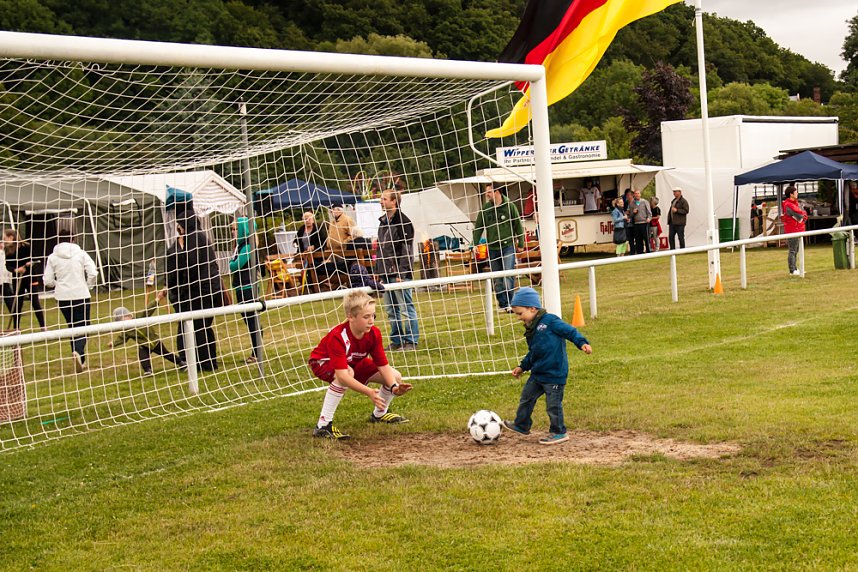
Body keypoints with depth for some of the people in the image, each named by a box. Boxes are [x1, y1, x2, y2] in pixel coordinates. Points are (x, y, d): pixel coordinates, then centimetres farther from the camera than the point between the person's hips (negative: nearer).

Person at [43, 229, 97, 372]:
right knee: (83, 326, 2)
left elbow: (48, 281, -1)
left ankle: (80, 360, 17)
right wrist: (87, 286, 6)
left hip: (62, 297, 2)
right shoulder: (81, 253, -2)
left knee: (72, 326, 16)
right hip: (81, 295, -2)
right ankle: (78, 351, -25)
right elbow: (93, 273, -11)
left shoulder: (53, 257, 2)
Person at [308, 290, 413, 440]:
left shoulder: (374, 334, -21)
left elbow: (383, 366, -17)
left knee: (395, 377, -5)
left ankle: (379, 414, 25)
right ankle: (323, 425, -35)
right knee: (348, 372, -41)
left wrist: (394, 387, -36)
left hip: (354, 362, 6)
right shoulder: (338, 337, -39)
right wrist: (369, 392, -56)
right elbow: (342, 376, -47)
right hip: (323, 363, -6)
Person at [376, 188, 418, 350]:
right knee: (391, 310, 12)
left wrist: (401, 273, -19)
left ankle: (411, 341, 1)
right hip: (386, 274, 9)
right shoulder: (383, 222, 17)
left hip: (400, 274, -9)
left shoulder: (403, 221, -9)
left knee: (406, 309, -4)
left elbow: (407, 250, -14)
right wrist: (379, 272, 16)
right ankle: (396, 340, 20)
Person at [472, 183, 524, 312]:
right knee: (497, 279, 5)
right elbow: (478, 228, 9)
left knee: (508, 274, -15)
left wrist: (520, 244, 4)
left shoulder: (509, 206, -2)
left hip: (508, 246, -3)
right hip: (492, 248, 3)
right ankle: (502, 304, 13)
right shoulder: (485, 208, 5)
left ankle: (509, 303, -12)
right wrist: (474, 245, 2)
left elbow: (518, 226, 3)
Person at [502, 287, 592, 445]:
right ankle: (521, 425, 35)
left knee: (553, 404, -1)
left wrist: (582, 343, -28)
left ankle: (558, 432, 15)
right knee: (526, 397, 18)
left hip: (554, 374, -9)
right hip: (537, 373, 9)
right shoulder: (531, 329, 13)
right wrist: (522, 367, 27)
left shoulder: (549, 321, -14)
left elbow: (569, 331, -16)